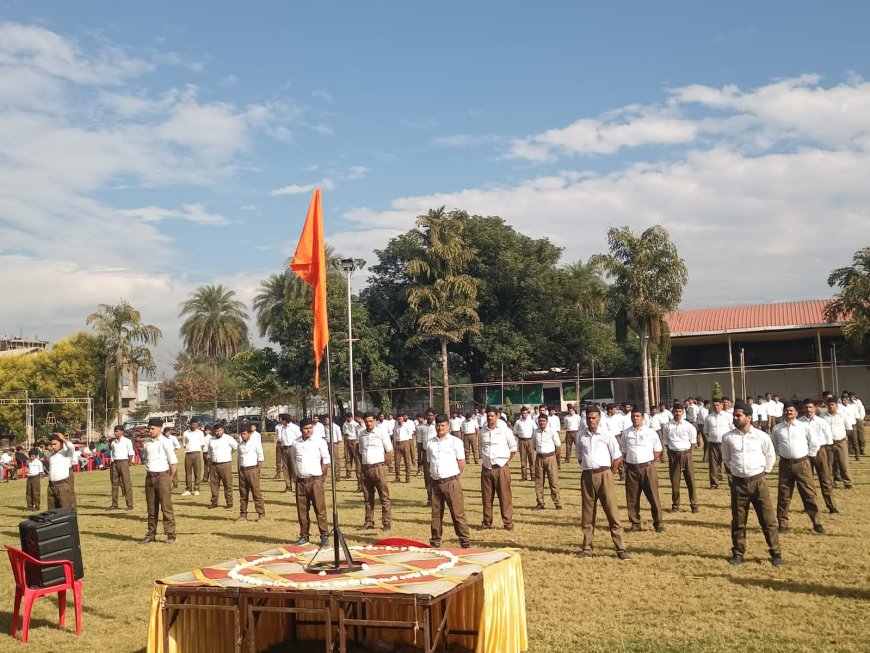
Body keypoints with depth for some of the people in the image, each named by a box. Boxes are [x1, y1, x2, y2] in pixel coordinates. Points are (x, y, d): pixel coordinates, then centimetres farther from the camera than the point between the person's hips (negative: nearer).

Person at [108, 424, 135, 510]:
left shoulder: (126, 441, -2)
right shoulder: (113, 442, 11)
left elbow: (131, 453, -3)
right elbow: (111, 451, 16)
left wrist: (129, 463, -9)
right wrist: (112, 463, 6)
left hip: (123, 462, -5)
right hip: (114, 463, 5)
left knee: (126, 483, -4)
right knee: (114, 483, 8)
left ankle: (129, 504, -1)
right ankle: (114, 504, 16)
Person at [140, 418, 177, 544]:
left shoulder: (165, 442, -8)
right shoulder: (147, 443, 10)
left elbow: (174, 462, -8)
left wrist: (169, 479, -5)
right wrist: (148, 475, 10)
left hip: (162, 476, -6)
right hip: (149, 477, 6)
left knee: (166, 507, -5)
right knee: (151, 507, 9)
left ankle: (170, 535, -1)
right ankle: (151, 534, 16)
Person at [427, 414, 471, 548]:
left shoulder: (455, 441, 0)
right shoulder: (430, 443, 11)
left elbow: (462, 462, 2)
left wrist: (453, 475, 4)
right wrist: (431, 475, 10)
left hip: (451, 482, -4)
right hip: (436, 482, 4)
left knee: (458, 513, -4)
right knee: (436, 514, 10)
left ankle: (465, 542, 1)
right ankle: (435, 542, 18)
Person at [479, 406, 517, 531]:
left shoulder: (505, 430, -5)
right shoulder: (483, 431, 6)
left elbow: (513, 448, 4)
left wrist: (506, 460, 2)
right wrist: (484, 459, 13)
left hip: (501, 468, -4)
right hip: (486, 468, 4)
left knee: (505, 496, -1)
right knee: (486, 497, 8)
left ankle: (508, 522, 7)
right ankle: (487, 522, 18)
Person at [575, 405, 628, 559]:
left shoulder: (607, 435, -3)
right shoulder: (580, 436, 6)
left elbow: (617, 458, 0)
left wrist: (607, 475, 2)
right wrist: (589, 471, 9)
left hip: (604, 475, -3)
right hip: (587, 476, 3)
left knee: (612, 512, -4)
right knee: (587, 514, 9)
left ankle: (620, 548, -1)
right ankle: (587, 548, 18)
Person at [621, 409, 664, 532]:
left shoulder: (650, 432, 1)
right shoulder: (626, 433, 6)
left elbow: (658, 450, 8)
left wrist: (652, 462, 3)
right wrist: (627, 462, 6)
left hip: (647, 467, -2)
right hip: (631, 468, 2)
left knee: (653, 496, -1)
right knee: (632, 498, 6)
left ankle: (658, 523, 9)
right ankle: (635, 524, 17)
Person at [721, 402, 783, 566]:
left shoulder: (761, 436, -5)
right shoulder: (727, 437, -1)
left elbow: (771, 456, 10)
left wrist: (764, 472, 9)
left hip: (758, 481, -1)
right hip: (738, 482, 1)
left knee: (768, 519, 2)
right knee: (738, 521, 9)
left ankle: (776, 553, 12)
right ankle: (738, 553, 21)